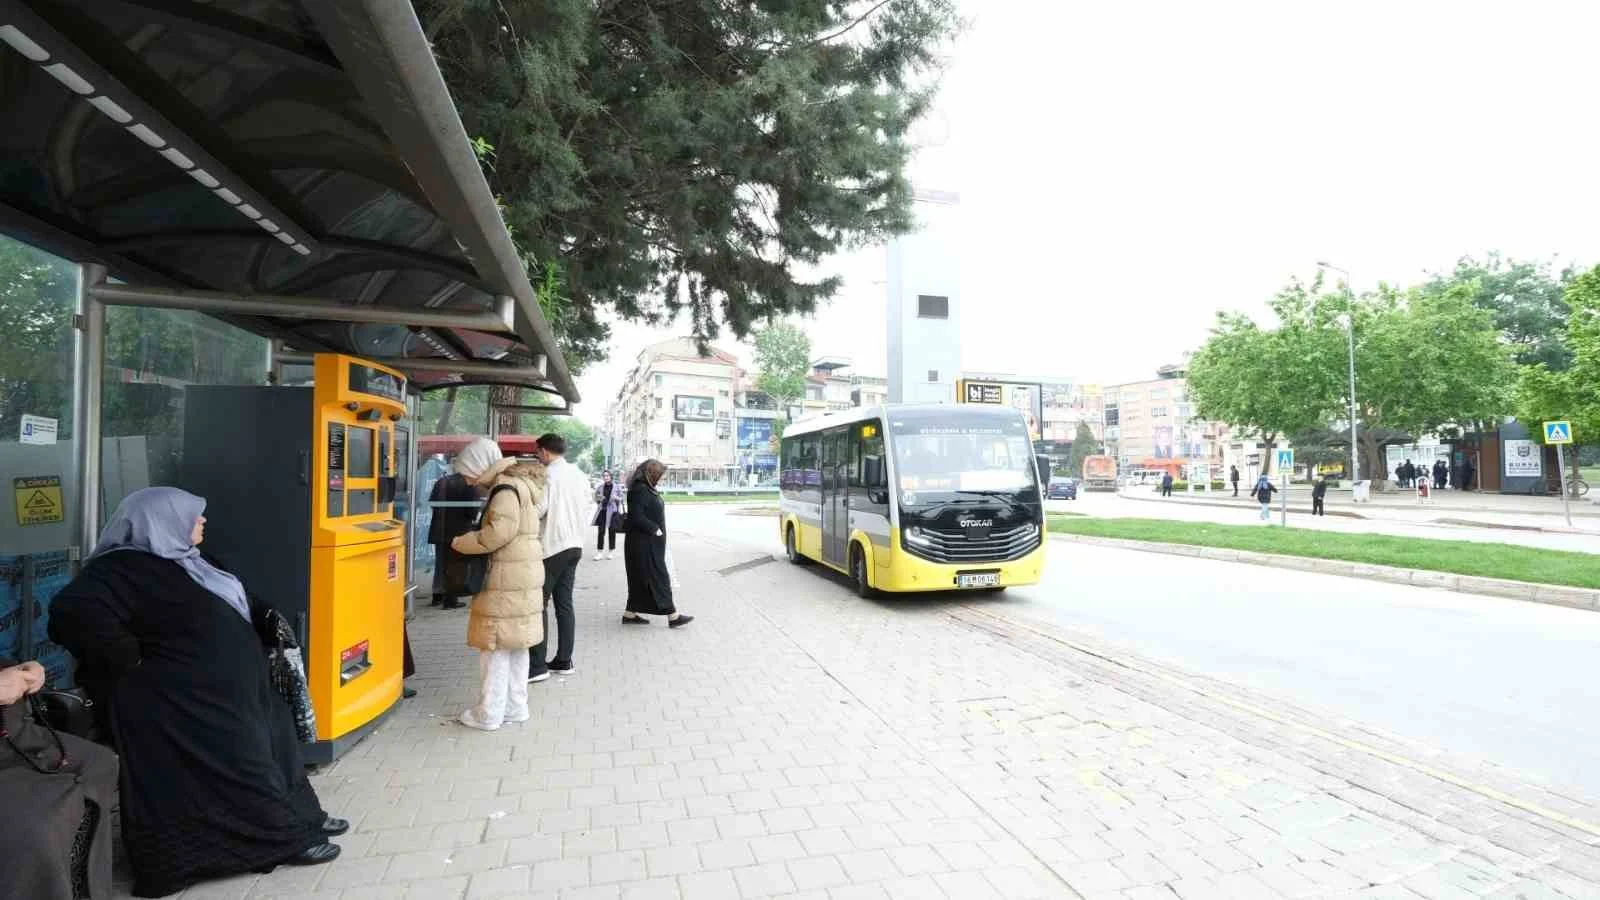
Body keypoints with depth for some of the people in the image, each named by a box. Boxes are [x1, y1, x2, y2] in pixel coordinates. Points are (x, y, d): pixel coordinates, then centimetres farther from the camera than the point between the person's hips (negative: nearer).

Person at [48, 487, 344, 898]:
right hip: (191, 703, -10)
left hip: (234, 691, 10)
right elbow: (74, 614, -33)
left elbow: (233, 607, 23)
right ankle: (284, 840, 17)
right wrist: (135, 664, -26)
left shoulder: (181, 560, 11)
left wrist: (268, 619, 7)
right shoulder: (125, 568, -19)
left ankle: (300, 817, 33)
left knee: (273, 746, 18)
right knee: (241, 766, 3)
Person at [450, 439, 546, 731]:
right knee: (515, 644, 15)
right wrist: (473, 538, 8)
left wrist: (460, 543, -12)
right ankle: (515, 706, 24)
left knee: (494, 645, -1)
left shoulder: (505, 488, -14)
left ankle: (489, 714, 8)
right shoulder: (519, 484, 17)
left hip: (506, 579, -10)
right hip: (524, 575, 10)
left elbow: (498, 532, -25)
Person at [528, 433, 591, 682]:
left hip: (552, 547, -8)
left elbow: (538, 509, -17)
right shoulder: (579, 475, 12)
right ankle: (564, 661, 15)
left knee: (539, 604, -4)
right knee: (564, 603, 11)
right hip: (575, 546, 8)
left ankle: (537, 665, -5)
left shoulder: (549, 473, -10)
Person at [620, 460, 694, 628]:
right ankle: (672, 615, 1)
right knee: (658, 577, -4)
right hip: (643, 544, -10)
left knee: (641, 579, 14)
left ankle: (630, 614, 22)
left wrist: (656, 529, 8)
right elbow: (636, 516, -24)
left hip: (650, 543, 10)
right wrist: (654, 529, -18)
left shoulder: (647, 489, 13)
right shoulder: (639, 490, -18)